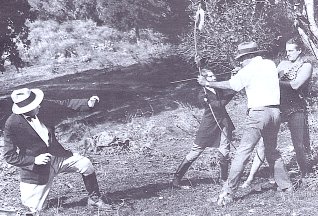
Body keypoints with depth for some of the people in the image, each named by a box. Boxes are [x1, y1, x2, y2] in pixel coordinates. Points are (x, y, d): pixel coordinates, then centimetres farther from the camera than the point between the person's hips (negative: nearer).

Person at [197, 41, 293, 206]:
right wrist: (241, 74, 23)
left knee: (243, 152, -9)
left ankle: (228, 192, -12)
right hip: (275, 111, 7)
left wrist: (207, 83, 13)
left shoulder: (248, 70, -4)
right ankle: (286, 185, 27)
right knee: (272, 150, 23)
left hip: (258, 113, -6)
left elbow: (229, 85, 3)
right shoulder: (270, 64, 13)